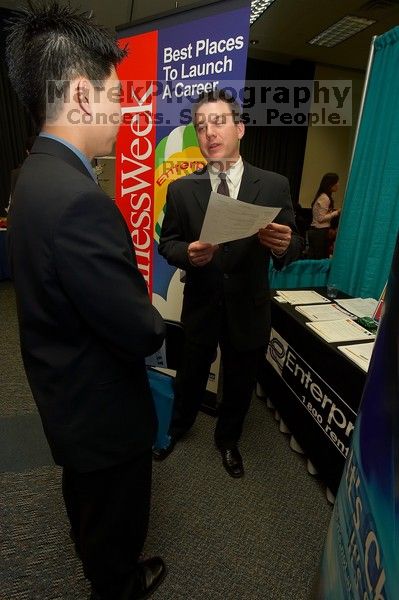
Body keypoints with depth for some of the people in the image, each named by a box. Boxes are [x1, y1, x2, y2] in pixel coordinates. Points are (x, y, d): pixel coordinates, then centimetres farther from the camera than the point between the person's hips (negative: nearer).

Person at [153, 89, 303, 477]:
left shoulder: (275, 186, -5)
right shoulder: (181, 189, -3)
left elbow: (292, 246, -5)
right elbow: (167, 243, -1)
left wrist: (283, 245, -29)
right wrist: (188, 253, -23)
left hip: (249, 309, 1)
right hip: (200, 306, 0)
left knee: (240, 383, 20)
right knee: (191, 375, 20)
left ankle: (227, 440, 49)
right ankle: (176, 428, 52)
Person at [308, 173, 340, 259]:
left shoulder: (322, 196, 14)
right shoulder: (325, 198, -13)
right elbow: (321, 218, -16)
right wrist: (337, 212, -12)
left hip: (314, 231, 9)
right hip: (321, 232, -9)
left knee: (312, 259, 9)